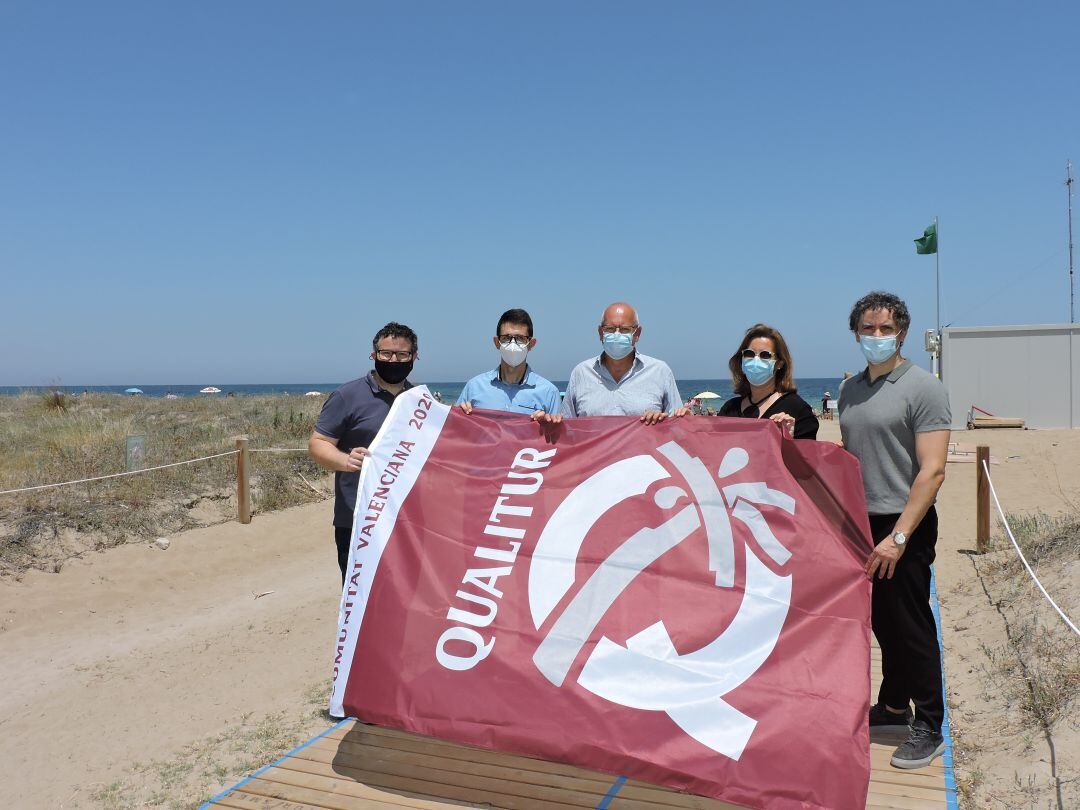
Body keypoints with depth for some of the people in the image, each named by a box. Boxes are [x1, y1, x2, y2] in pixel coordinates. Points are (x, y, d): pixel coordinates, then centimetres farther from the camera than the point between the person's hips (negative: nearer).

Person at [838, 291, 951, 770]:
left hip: (903, 525, -6)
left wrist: (898, 536, -20)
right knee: (882, 622, 16)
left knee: (911, 626, 1)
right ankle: (893, 708, 32)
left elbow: (932, 470, -15)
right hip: (861, 523, 6)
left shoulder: (922, 388, -9)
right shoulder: (850, 390, 11)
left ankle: (929, 728, 15)